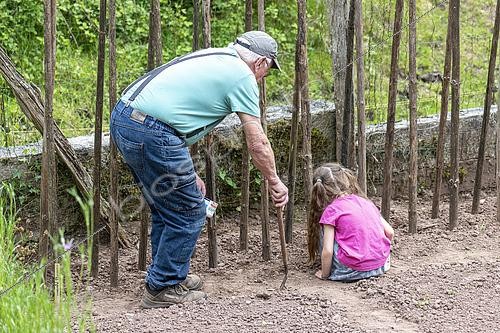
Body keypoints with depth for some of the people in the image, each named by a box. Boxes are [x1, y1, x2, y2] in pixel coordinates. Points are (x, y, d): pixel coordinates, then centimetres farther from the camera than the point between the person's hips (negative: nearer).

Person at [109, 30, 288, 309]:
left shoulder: (209, 57, 26)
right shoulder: (243, 76, 0)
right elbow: (258, 143, 0)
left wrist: (187, 173, 27)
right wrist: (275, 182, 15)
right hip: (151, 132, -9)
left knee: (167, 209, 23)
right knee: (188, 213, 5)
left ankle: (172, 276, 36)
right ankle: (163, 288, 14)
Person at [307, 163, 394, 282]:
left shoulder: (331, 210, -6)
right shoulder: (365, 202, 10)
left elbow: (327, 252, -11)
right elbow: (390, 232, 11)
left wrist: (324, 274, 5)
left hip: (353, 270, -6)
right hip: (380, 265, 6)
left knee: (325, 229, 10)